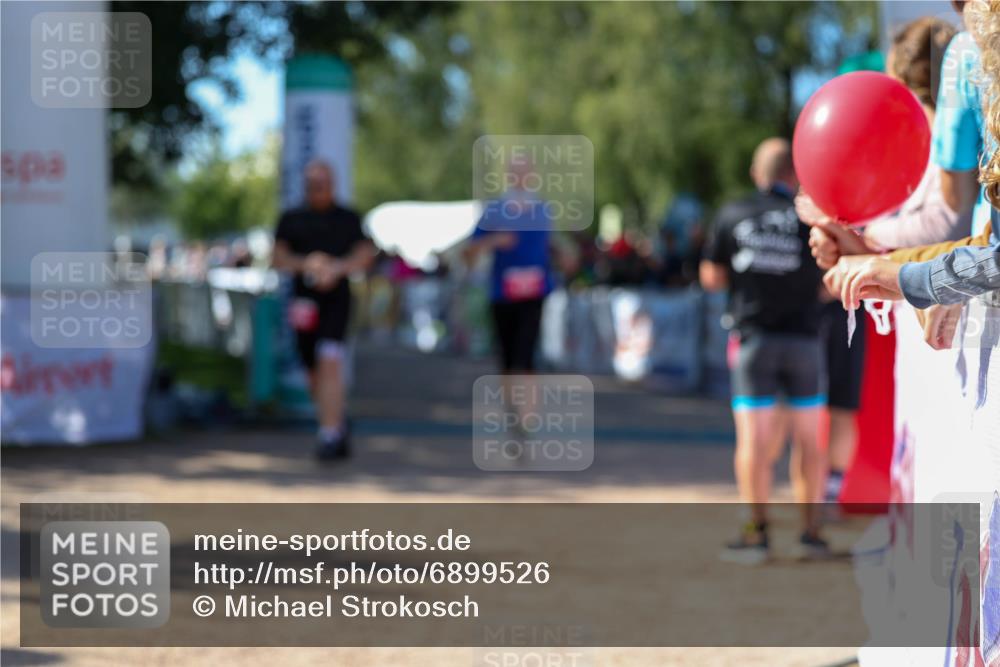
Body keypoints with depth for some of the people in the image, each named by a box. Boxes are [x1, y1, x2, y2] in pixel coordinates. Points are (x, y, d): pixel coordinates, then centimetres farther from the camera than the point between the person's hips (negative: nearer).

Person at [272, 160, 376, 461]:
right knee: (314, 371, 8)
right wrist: (306, 264, -17)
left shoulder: (348, 219, 8)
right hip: (304, 301, 3)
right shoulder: (291, 219, 12)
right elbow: (279, 257, 2)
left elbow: (365, 255, -1)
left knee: (330, 361, -20)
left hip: (336, 299, -3)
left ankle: (329, 436, -23)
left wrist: (338, 267, -19)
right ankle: (338, 425, 32)